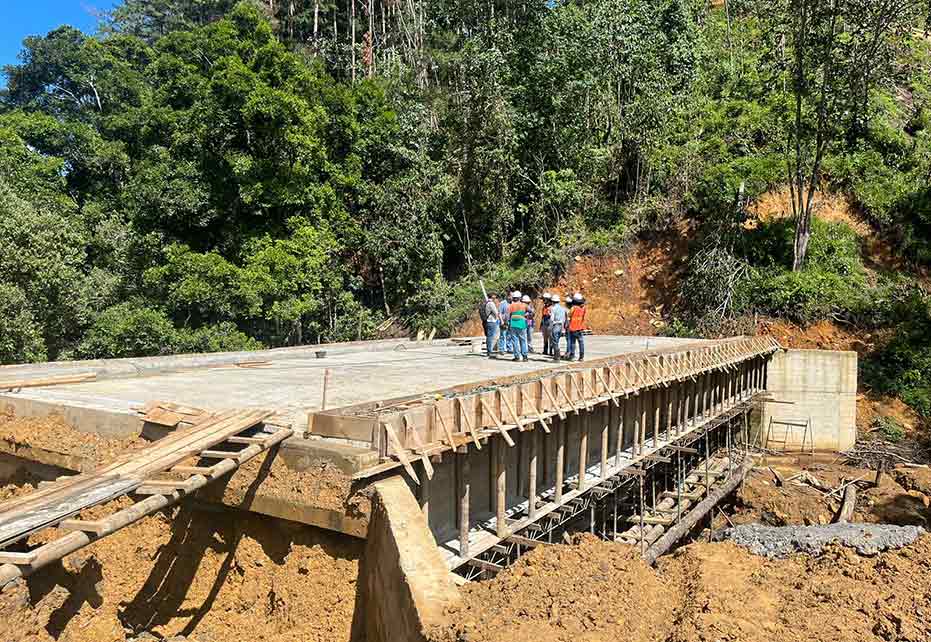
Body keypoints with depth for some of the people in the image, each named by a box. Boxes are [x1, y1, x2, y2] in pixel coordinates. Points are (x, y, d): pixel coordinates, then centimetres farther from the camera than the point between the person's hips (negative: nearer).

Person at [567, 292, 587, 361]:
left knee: (572, 342, 6)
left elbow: (569, 315, -7)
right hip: (580, 328, 3)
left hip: (573, 328, -3)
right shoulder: (583, 308, -2)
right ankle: (581, 356, 6)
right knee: (581, 342, 7)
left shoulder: (573, 308, -15)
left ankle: (572, 355, 7)